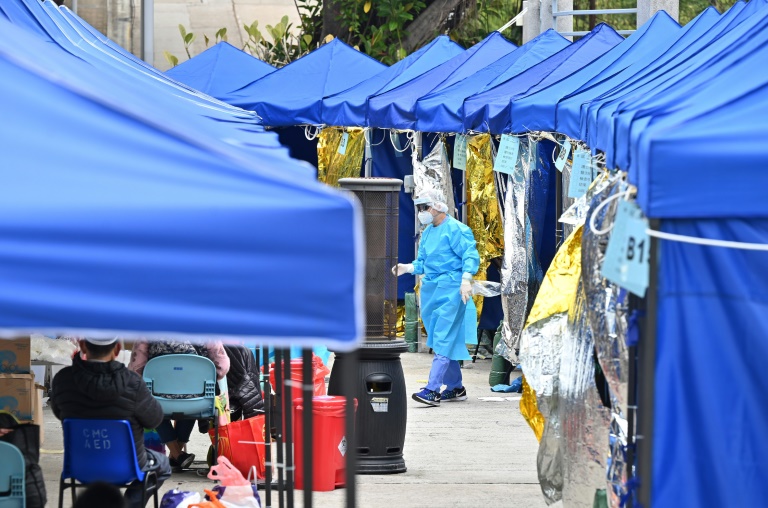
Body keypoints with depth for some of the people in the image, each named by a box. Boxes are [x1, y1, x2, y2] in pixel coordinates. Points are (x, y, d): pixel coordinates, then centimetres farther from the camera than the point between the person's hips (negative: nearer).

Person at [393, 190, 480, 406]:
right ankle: (455, 388, 21)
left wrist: (466, 279, -27)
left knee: (443, 341, -13)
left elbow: (470, 255, -14)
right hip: (431, 290, 9)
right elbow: (422, 262, 22)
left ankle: (433, 390, -20)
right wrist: (407, 268, 3)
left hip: (450, 290, -9)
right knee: (448, 341, 13)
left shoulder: (456, 230, -8)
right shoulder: (427, 233, 17)